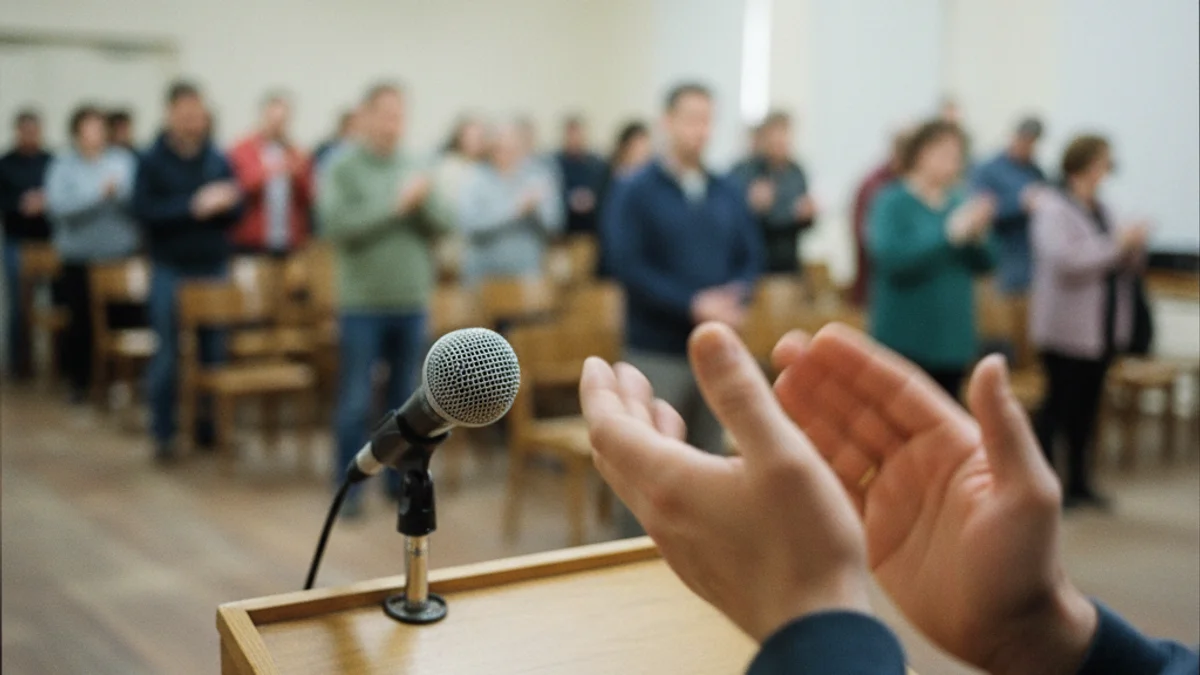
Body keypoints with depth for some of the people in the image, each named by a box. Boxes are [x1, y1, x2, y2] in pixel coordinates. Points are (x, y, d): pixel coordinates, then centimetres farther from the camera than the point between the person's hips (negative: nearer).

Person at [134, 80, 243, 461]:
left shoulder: (217, 159, 6)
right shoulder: (152, 160, -1)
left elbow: (236, 212, 3)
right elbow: (144, 211, -11)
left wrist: (217, 206, -18)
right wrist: (193, 207, -18)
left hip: (214, 268, 3)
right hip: (171, 269, -2)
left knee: (213, 351, 6)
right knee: (168, 354, 2)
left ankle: (208, 426, 18)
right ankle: (162, 434, 12)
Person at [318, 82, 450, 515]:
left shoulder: (413, 168, 8)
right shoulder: (342, 169, -5)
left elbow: (440, 228, 5)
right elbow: (338, 226, -17)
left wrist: (422, 203, -15)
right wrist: (396, 205, -18)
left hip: (411, 302, 4)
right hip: (363, 303, -4)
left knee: (406, 397, 12)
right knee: (356, 400, 0)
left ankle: (401, 477, 24)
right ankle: (348, 486, 10)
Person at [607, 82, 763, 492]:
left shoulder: (728, 193, 9)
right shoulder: (640, 191, -4)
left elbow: (750, 258, 11)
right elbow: (629, 266, -12)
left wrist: (734, 298, -11)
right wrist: (693, 305, -18)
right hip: (656, 349, -4)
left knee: (708, 461, 12)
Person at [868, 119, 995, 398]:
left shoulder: (956, 202, 8)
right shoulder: (892, 202, -9)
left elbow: (982, 264, 10)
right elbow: (891, 257, -25)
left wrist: (976, 235, -11)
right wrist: (951, 232, -23)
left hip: (952, 338, 6)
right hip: (906, 340, -6)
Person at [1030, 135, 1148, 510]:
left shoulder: (1100, 211, 13)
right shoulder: (1053, 208, -10)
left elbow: (1118, 265, 19)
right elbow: (1066, 259, -25)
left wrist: (1133, 250, -2)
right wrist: (1118, 243, -22)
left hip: (1103, 328, 7)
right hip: (1066, 328, -7)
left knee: (1087, 404, 11)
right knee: (1058, 404, -4)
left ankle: (1079, 482, 20)